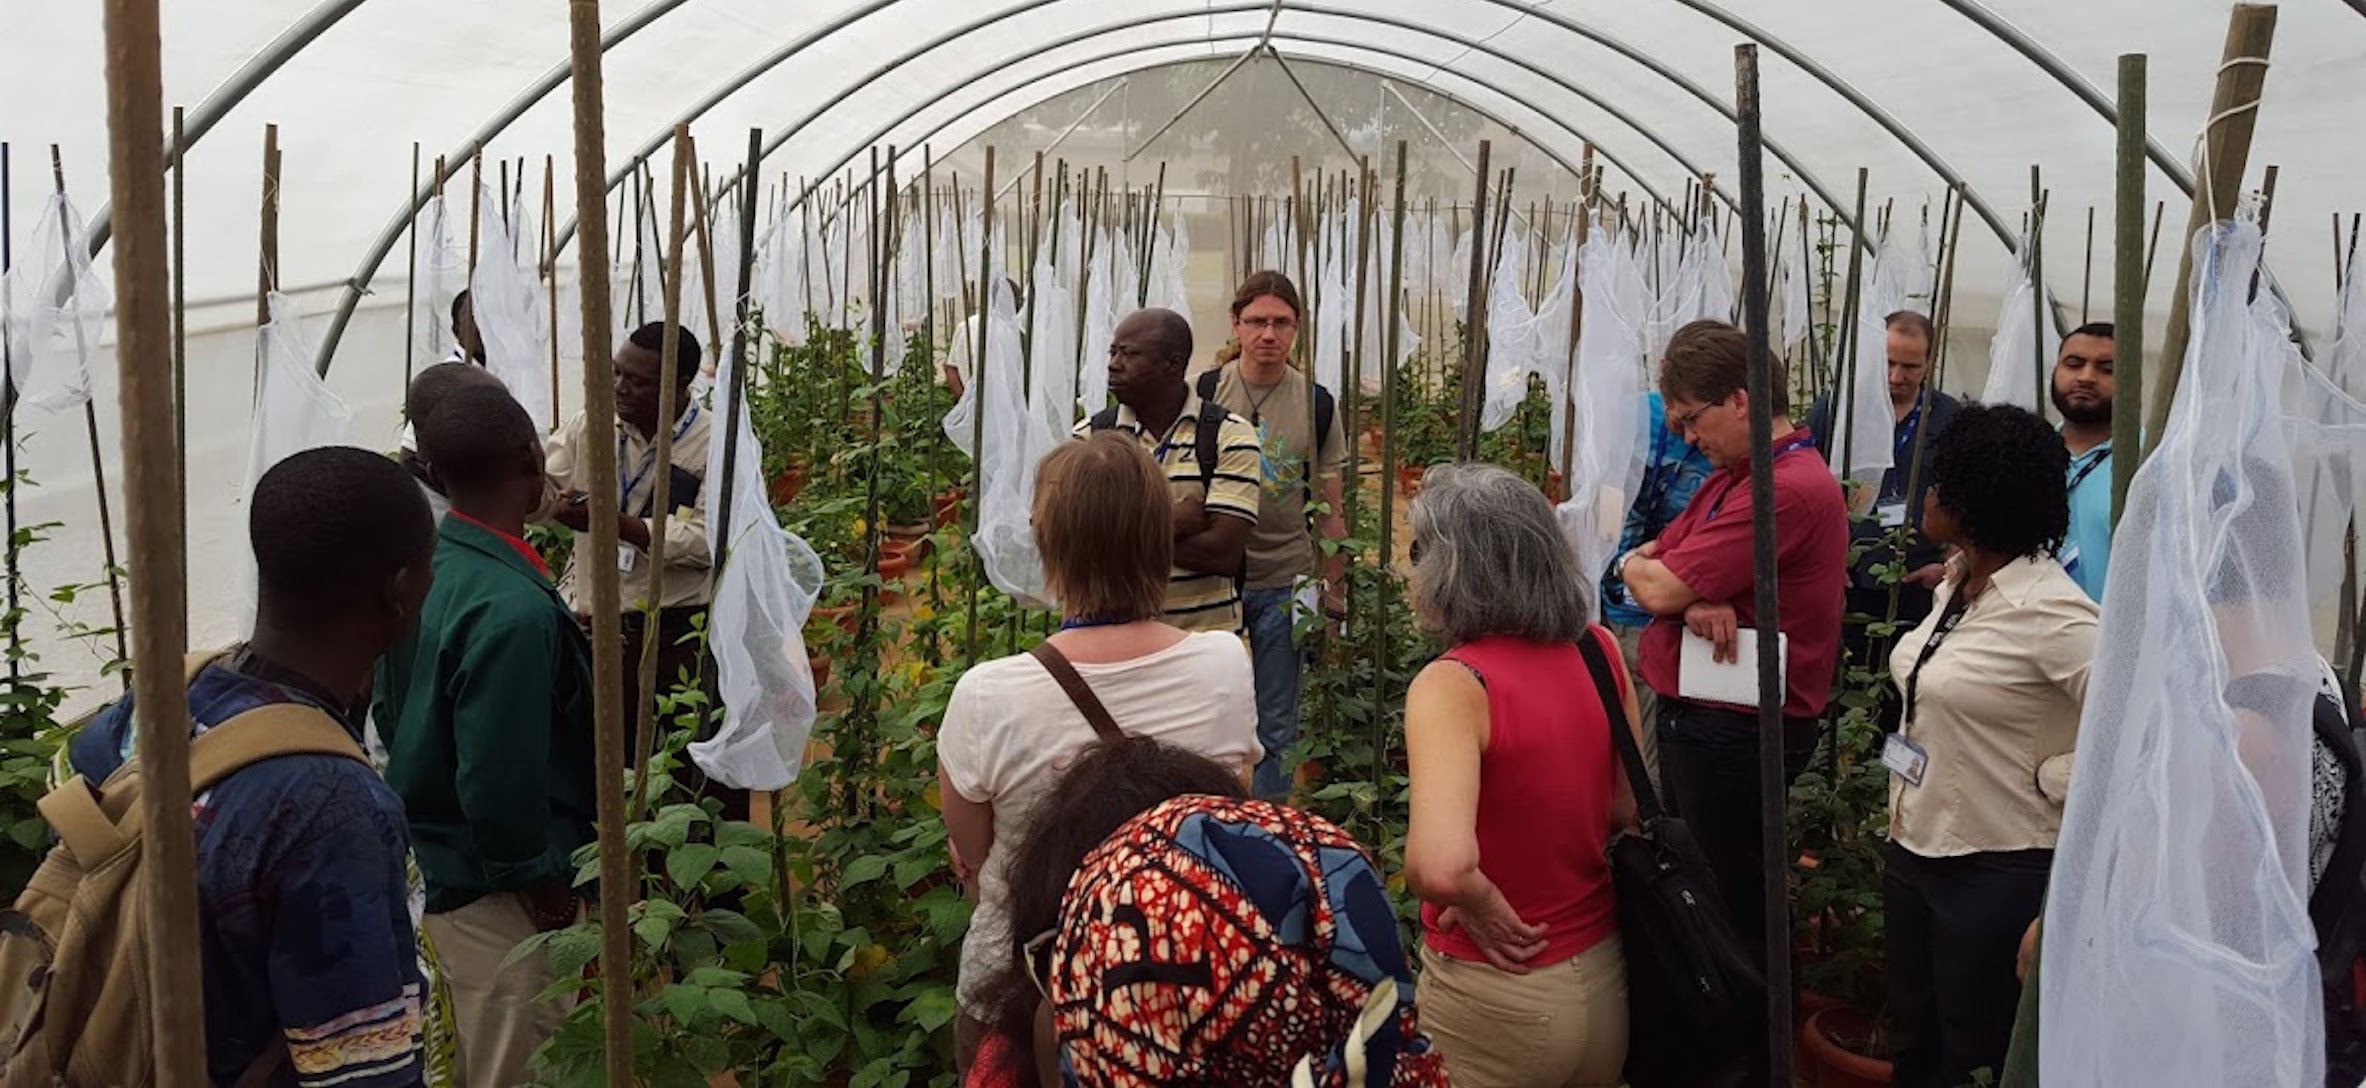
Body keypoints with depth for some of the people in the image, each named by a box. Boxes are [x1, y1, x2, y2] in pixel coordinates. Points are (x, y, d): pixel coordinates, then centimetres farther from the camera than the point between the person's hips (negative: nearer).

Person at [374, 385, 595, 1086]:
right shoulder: (514, 609, -29)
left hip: (430, 847, 9)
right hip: (495, 889, -9)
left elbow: (391, 712, 10)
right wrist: (544, 885, -13)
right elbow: (501, 782, -27)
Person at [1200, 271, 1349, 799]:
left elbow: (1330, 510, 7)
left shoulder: (1316, 404, 1)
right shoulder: (1205, 392, -2)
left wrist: (1335, 591, 5)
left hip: (1285, 581, 1)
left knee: (1276, 725, 8)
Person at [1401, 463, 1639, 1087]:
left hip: (1498, 1000, -6)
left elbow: (1440, 865, -37)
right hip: (1606, 981, 6)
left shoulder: (1453, 685, -23)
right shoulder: (1598, 650, -4)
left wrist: (1481, 905, -18)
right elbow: (1628, 812, 9)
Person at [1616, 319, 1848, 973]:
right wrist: (1695, 597, -14)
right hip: (1693, 717, 11)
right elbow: (1651, 559, 9)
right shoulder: (1731, 478, 14)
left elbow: (1656, 589, -23)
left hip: (1735, 733, -11)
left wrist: (1636, 567, 1)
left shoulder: (1789, 488, -22)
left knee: (1728, 896, 0)